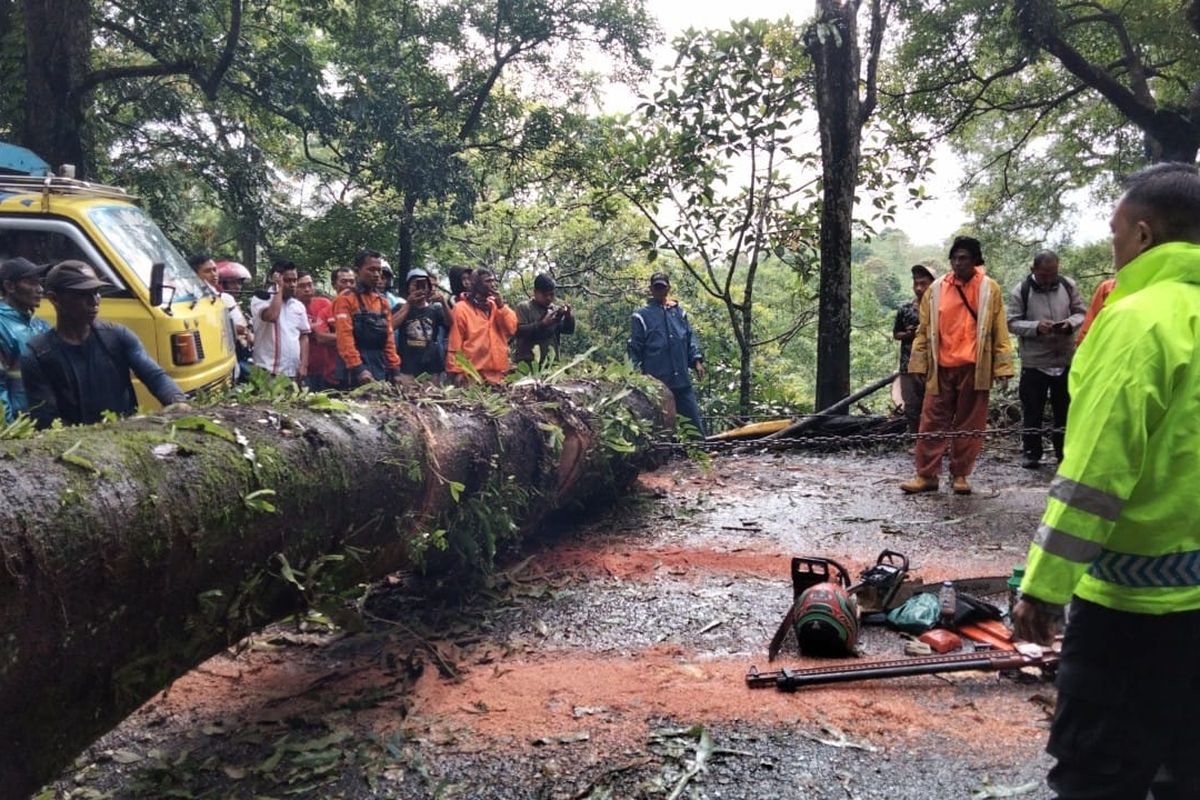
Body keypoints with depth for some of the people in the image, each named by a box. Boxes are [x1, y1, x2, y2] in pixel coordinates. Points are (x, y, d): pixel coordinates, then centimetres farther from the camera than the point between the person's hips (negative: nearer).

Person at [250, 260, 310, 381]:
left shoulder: (298, 306, 14)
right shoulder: (260, 299, -2)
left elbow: (303, 336, 14)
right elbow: (272, 316, -23)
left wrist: (304, 365, 1)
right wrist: (279, 288, -11)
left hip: (294, 372, 5)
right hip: (268, 372, -5)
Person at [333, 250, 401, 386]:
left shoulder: (383, 302, 15)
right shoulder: (345, 299, -4)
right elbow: (344, 337, -13)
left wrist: (395, 370, 7)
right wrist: (358, 368, -22)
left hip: (381, 371, 6)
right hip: (355, 374, -6)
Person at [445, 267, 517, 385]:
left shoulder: (497, 304, 15)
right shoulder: (461, 308, -3)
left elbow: (512, 328, 3)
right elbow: (455, 344, -6)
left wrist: (501, 305, -7)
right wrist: (457, 371, -12)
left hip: (499, 373, 5)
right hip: (473, 375, -5)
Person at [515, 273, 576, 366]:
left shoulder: (556, 309, 13)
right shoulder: (523, 307, 1)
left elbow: (569, 329, 7)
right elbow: (519, 331, -11)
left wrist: (568, 317, -13)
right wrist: (543, 324, -20)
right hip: (528, 363, -4)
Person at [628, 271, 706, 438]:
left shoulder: (679, 312, 12)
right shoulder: (642, 315, 0)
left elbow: (690, 338, 17)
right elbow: (634, 349, 1)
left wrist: (696, 360, 4)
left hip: (682, 381, 4)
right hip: (656, 383, -3)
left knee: (694, 419, 6)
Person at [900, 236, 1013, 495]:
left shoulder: (990, 289, 3)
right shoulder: (936, 289, 6)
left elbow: (999, 331, 3)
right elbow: (924, 329, 8)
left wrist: (1003, 365, -2)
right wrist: (918, 364, 4)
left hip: (974, 368, -1)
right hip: (941, 367, 1)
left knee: (969, 424, 5)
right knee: (932, 422, 2)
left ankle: (960, 475, 15)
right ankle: (926, 475, 7)